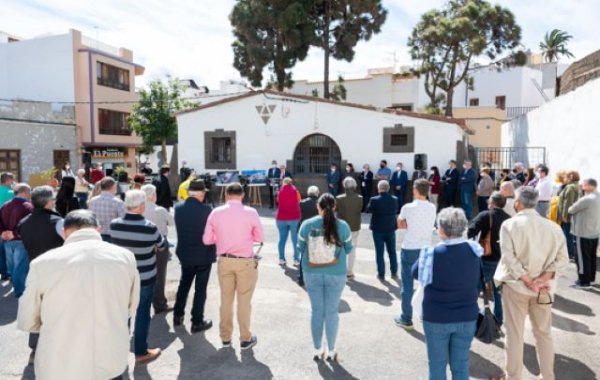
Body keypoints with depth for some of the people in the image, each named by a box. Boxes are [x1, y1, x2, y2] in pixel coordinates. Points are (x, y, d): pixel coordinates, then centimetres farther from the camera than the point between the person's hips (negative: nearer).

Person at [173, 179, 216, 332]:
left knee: (184, 284, 23)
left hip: (185, 254, 5)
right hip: (204, 255, -5)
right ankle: (197, 322, 14)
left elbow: (179, 229, 6)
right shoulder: (205, 209, -20)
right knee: (200, 288, 6)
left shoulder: (178, 208, -4)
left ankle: (178, 315, 33)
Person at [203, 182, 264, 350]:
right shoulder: (251, 212, -10)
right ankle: (245, 338, 19)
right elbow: (260, 237, -1)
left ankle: (225, 337, 27)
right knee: (244, 301, 8)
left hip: (224, 261, 3)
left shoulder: (216, 213, -4)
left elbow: (207, 239, 0)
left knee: (226, 299, 15)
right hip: (245, 262, -2)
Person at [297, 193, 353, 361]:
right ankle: (331, 351, 22)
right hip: (336, 274, -1)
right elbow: (348, 249, 3)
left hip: (312, 273, 1)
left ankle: (317, 350, 24)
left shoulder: (307, 224, -9)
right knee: (332, 311, 11)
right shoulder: (343, 226, -9)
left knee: (316, 310, 13)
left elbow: (300, 248, 2)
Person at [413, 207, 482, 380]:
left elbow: (415, 272, -1)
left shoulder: (433, 254, -19)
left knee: (437, 365, 13)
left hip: (436, 318, -3)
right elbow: (477, 280, 9)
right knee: (461, 365, 15)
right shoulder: (474, 251, -8)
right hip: (467, 317, 3)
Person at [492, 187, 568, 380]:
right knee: (544, 333, 18)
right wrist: (542, 279, -12)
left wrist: (528, 282, -15)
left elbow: (509, 257, -18)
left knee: (514, 334, 8)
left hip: (515, 285, -3)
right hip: (544, 289, 3)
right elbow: (562, 259, -6)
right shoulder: (553, 226, 0)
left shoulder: (510, 224, -11)